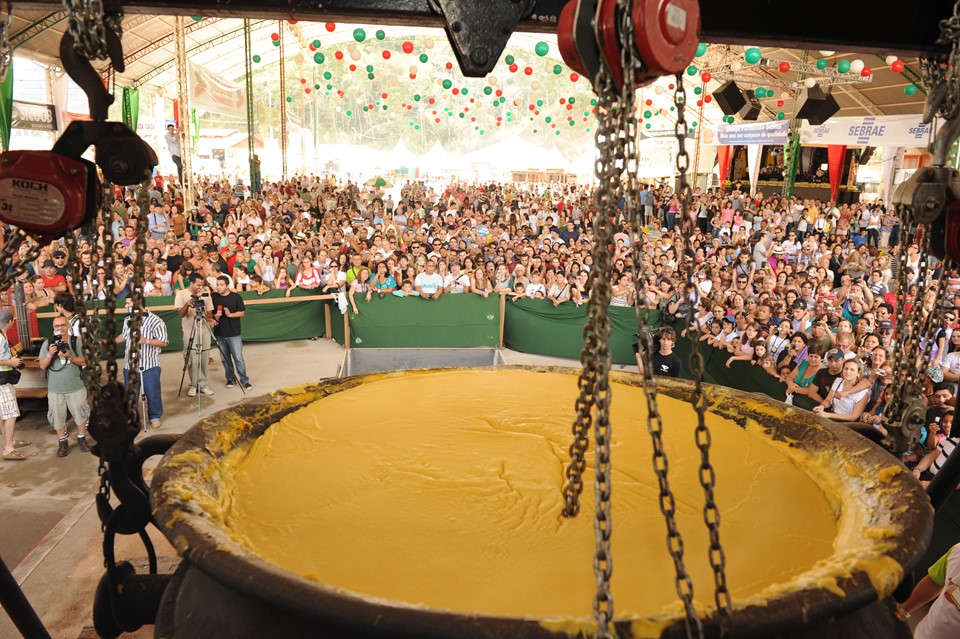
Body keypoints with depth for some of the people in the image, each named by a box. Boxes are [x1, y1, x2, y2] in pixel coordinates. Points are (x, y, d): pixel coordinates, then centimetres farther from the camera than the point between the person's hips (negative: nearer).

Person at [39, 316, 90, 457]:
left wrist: (69, 356, -21)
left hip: (75, 387, 0)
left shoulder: (76, 342, -3)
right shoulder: (47, 343, -2)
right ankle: (62, 442, 22)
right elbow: (42, 365, -1)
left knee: (80, 414, 8)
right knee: (58, 416, 7)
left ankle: (81, 439, 26)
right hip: (55, 389, 1)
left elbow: (83, 362, -5)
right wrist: (50, 354, -19)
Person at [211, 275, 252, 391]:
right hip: (219, 333, 3)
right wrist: (214, 316, -11)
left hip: (234, 333, -3)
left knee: (238, 358, -5)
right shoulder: (213, 297, 2)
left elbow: (242, 312, -1)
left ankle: (244, 380, 3)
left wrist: (230, 314, -17)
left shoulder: (236, 297, -4)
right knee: (225, 358, 10)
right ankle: (230, 379, 23)